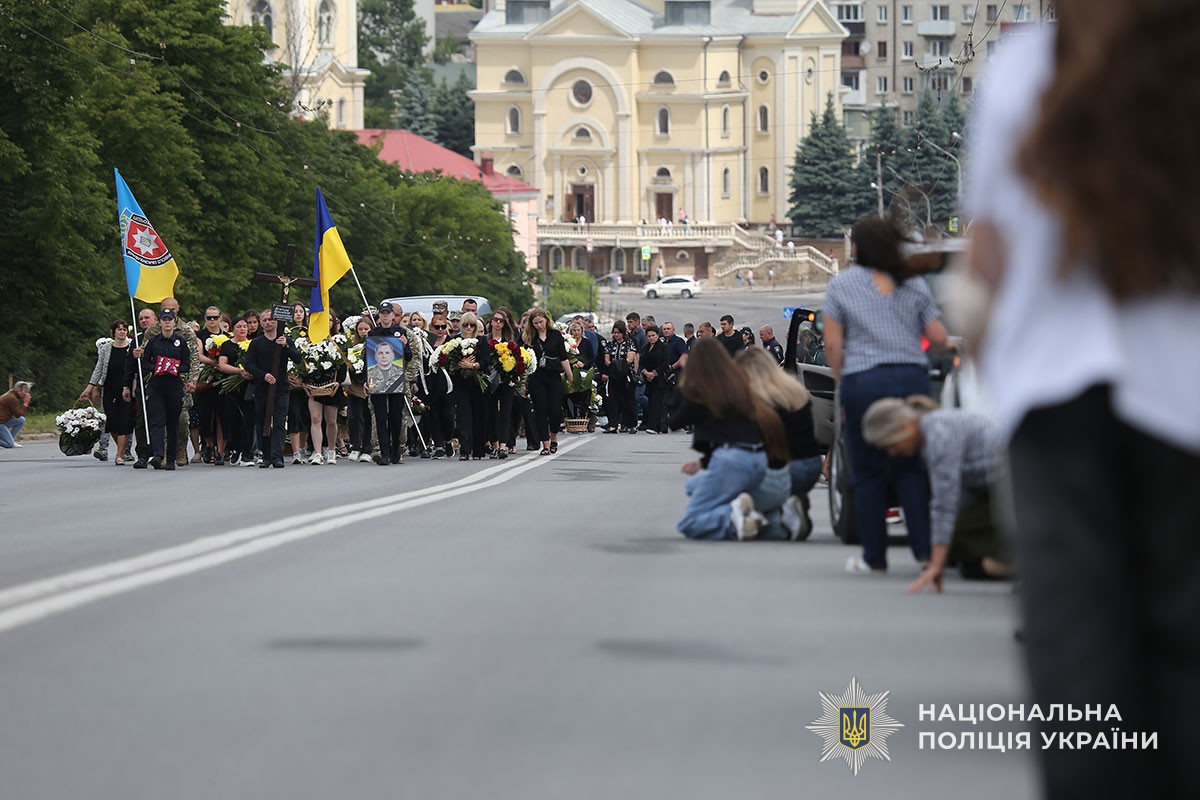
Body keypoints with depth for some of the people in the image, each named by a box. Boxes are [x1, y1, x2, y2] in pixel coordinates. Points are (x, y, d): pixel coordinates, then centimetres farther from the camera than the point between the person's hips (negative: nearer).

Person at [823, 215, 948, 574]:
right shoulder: (915, 286, 9)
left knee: (868, 471, 5)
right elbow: (939, 339, 7)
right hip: (912, 378, 2)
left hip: (863, 382, -2)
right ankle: (925, 548, 0)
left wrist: (842, 382, 11)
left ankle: (874, 556, 7)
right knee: (911, 468, 9)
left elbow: (833, 345, 0)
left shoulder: (841, 285, 3)